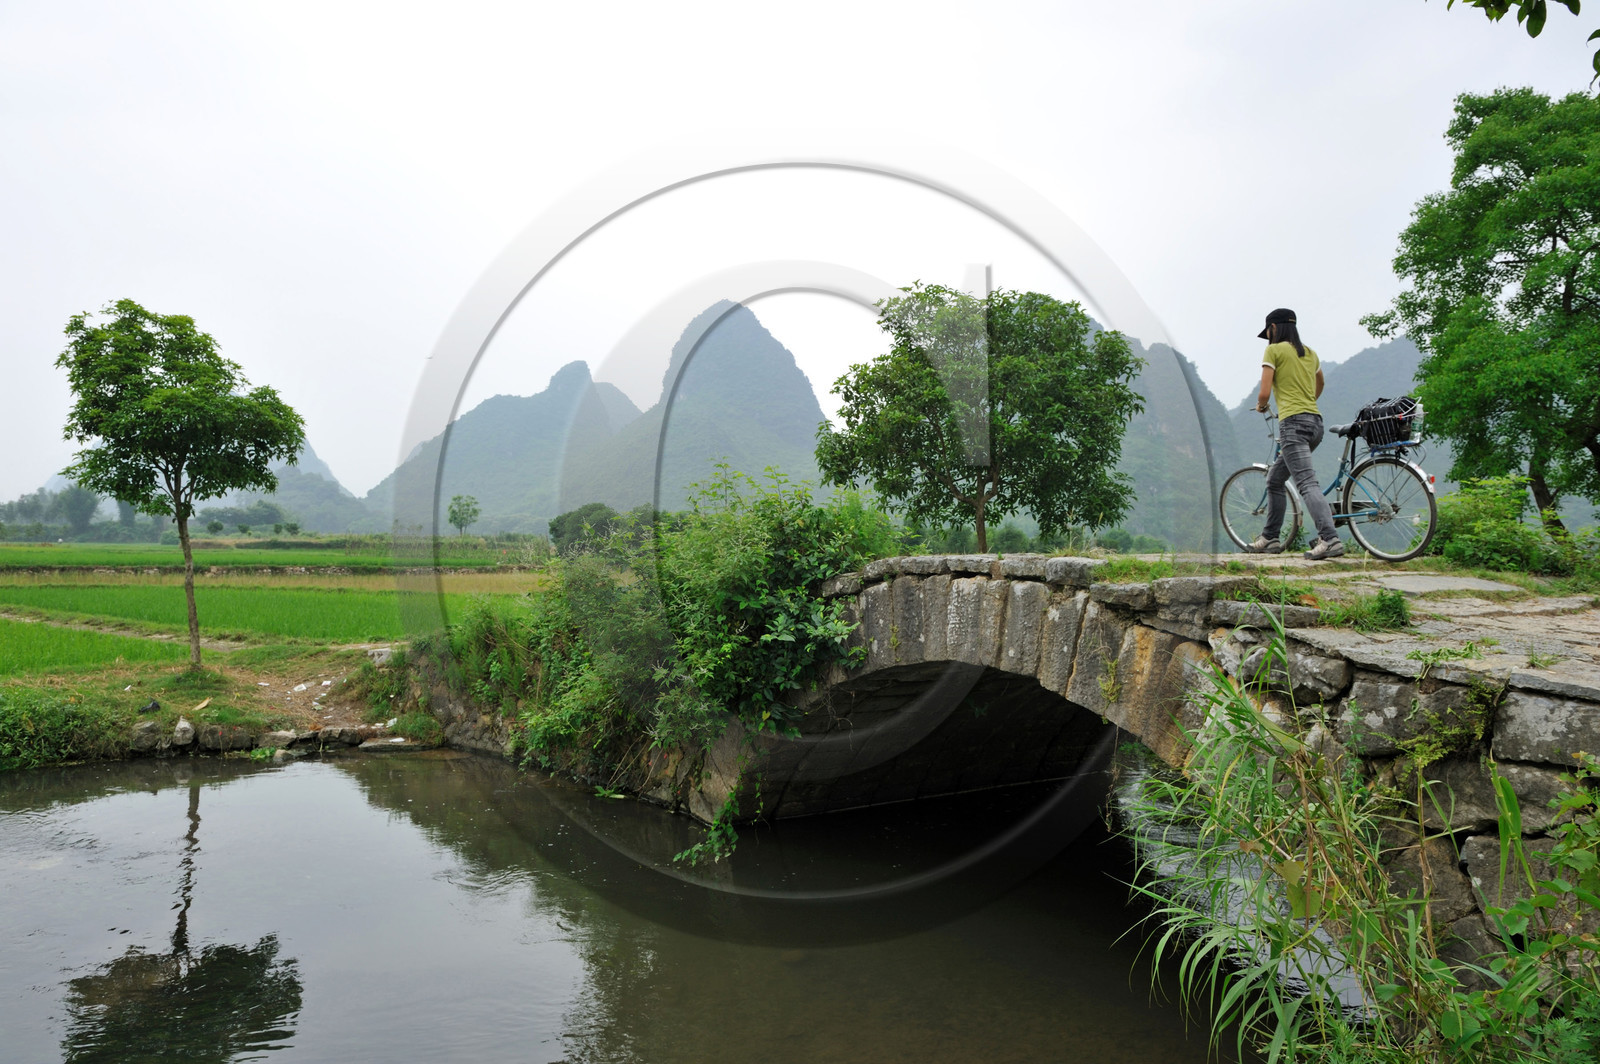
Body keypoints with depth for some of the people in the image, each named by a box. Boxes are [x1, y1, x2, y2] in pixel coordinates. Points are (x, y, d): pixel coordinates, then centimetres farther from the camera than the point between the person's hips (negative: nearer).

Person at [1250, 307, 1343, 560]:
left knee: (1307, 483, -18)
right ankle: (1270, 538, 23)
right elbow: (1320, 384, 40)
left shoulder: (1274, 351, -2)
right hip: (1315, 422, 8)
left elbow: (1265, 393, -8)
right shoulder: (1310, 354, 21)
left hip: (1293, 423, -8)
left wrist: (1260, 406, 15)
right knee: (1274, 480, 19)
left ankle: (1330, 539, -30)